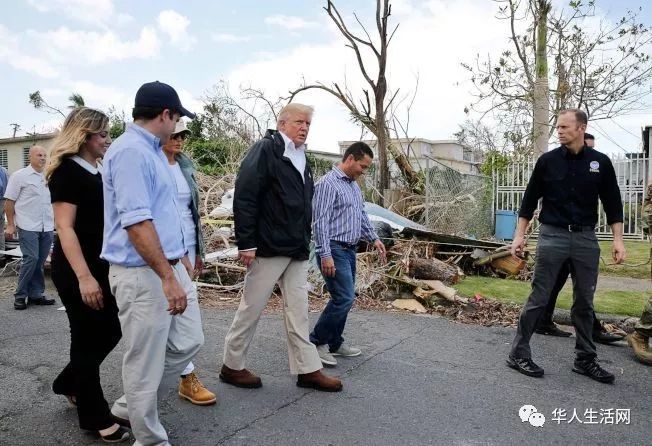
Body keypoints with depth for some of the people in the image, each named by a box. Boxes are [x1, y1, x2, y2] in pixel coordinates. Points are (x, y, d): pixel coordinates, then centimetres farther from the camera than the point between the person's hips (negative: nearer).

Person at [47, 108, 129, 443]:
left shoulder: (98, 172, 12)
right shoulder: (66, 171, -13)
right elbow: (65, 228, -19)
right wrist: (83, 277, -25)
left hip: (102, 264, 8)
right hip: (75, 269, -8)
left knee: (111, 330, 14)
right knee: (88, 338, 2)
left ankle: (68, 384, 37)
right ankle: (95, 418, 18)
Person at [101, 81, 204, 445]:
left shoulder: (152, 151, 15)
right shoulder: (131, 151, -16)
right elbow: (136, 221, -24)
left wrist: (180, 258, 25)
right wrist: (167, 277, -24)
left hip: (169, 266, 10)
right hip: (143, 275, -10)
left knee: (188, 342, 16)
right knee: (145, 363, 4)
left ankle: (133, 404, 34)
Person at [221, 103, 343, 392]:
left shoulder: (302, 158, 17)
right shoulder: (265, 150, -9)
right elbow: (244, 198, -16)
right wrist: (246, 243, -19)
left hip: (297, 250, 8)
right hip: (268, 248, -8)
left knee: (298, 312, 11)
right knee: (251, 309, 4)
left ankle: (308, 370, 19)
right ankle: (232, 366, 21)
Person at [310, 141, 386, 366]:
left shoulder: (354, 186, 16)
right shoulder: (328, 183, -13)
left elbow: (362, 215, 25)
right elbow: (321, 221, -18)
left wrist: (374, 238, 15)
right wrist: (325, 255, -22)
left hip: (349, 250, 9)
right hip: (334, 249, -9)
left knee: (343, 298, 12)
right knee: (344, 298, -11)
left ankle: (334, 343, 24)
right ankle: (316, 342, 3)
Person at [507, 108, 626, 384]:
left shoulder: (600, 162, 5)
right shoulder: (547, 161, 1)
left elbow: (612, 204, 8)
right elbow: (529, 201, 4)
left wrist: (618, 240, 0)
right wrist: (519, 235, -1)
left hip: (586, 238, 2)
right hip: (552, 236, -2)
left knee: (584, 302, 9)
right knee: (539, 299, -2)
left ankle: (585, 359, 21)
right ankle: (519, 354, 6)